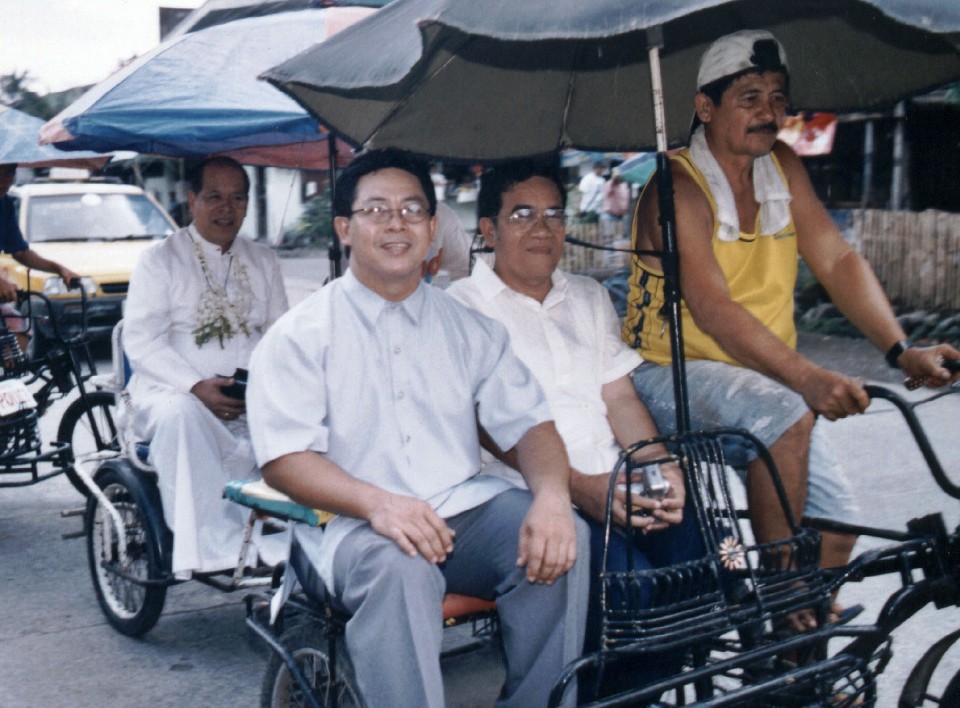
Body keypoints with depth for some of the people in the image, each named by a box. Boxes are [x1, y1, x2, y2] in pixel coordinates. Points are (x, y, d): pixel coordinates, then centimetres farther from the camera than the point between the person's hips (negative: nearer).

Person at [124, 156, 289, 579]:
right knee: (181, 415, -39)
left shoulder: (263, 262, 21)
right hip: (172, 390, -3)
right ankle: (214, 548, -41)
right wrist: (197, 386, -19)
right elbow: (141, 341, -4)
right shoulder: (160, 260, 7)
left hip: (253, 396, 4)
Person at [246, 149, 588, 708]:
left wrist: (552, 493, -15)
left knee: (563, 540, -23)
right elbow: (284, 459, -6)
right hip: (353, 524, -3)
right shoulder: (301, 335, 5)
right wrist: (376, 502, -25)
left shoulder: (469, 327, 17)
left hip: (465, 511, 4)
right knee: (399, 565, -36)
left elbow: (529, 423, 9)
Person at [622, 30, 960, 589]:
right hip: (671, 375, -6)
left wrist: (901, 350, -17)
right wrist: (808, 379, -41)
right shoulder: (679, 187, -17)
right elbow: (710, 307, -29)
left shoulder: (783, 169, 5)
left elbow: (838, 261, -1)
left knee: (836, 521, -7)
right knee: (784, 412, -33)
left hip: (764, 379, 7)